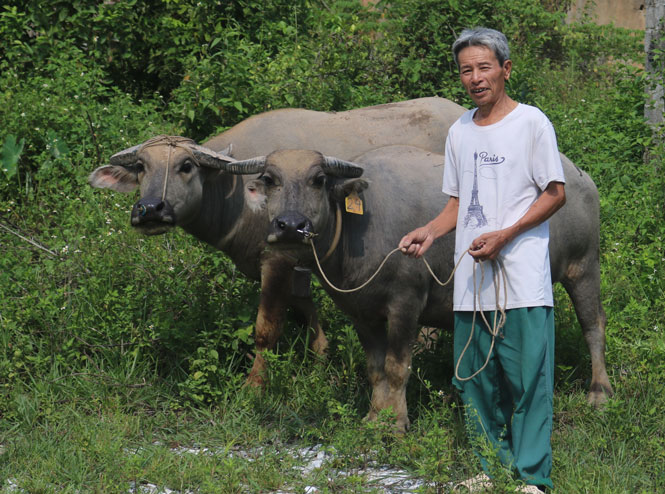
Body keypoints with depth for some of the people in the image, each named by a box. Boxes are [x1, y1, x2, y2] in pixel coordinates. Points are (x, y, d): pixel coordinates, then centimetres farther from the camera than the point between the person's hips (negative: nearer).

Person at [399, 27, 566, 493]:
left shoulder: (531, 123, -2)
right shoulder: (460, 132, 15)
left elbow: (555, 193, -4)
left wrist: (505, 235, -14)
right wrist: (430, 231, 3)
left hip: (523, 280, -6)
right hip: (471, 280, 6)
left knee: (527, 378, -8)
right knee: (476, 381, 8)